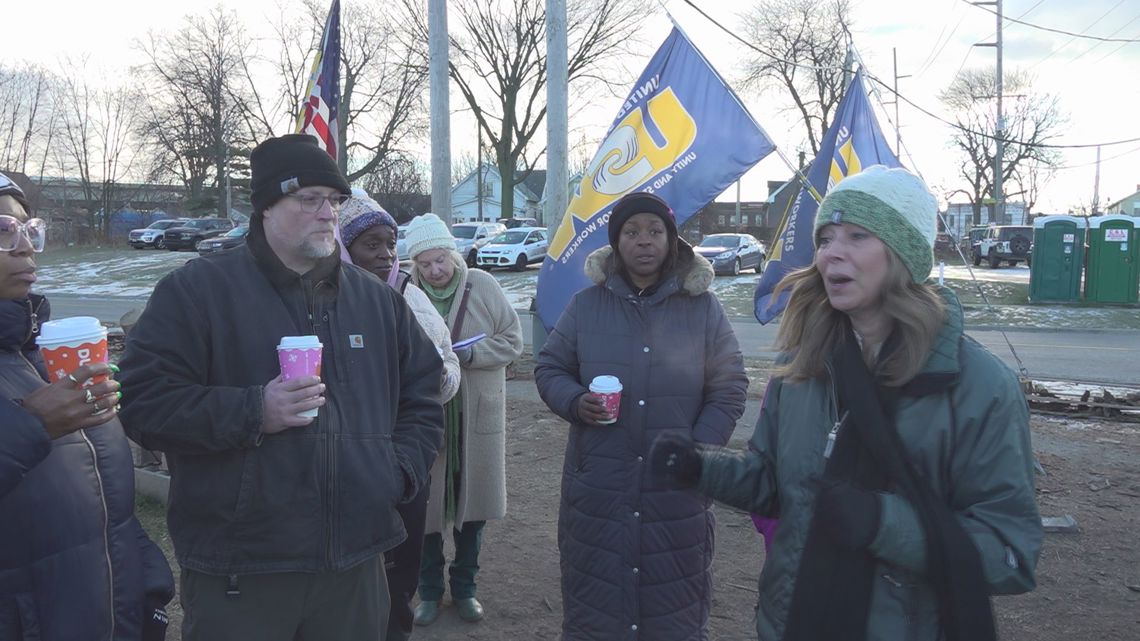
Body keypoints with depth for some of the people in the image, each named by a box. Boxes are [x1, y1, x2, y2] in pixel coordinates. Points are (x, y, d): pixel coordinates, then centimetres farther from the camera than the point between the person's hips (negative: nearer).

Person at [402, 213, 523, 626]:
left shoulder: (483, 287, -4)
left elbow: (512, 340, -2)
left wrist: (471, 354, -17)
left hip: (478, 414, 1)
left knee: (472, 501, 13)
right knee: (426, 503, 7)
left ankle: (464, 586, 32)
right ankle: (429, 589, 28)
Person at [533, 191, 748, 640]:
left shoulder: (703, 307, 1)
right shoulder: (586, 306, 3)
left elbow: (729, 389, 3)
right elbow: (549, 369, 9)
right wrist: (575, 402, -12)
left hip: (679, 490, 0)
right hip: (597, 490, 1)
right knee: (594, 604, 13)